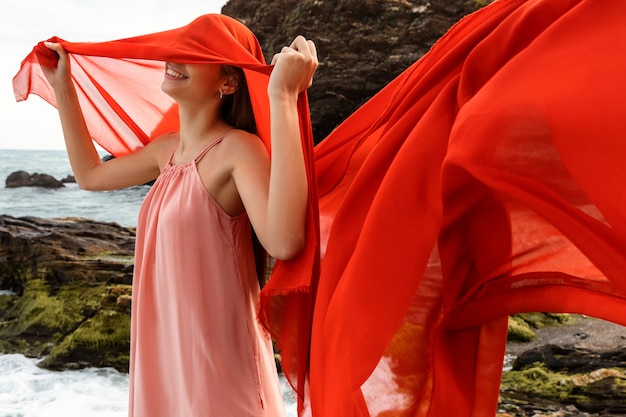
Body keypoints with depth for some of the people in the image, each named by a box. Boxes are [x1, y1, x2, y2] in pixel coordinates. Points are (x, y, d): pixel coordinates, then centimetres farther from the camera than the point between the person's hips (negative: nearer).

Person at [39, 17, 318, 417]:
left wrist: (283, 97, -38)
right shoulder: (167, 149, 5)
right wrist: (62, 87, 21)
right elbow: (90, 174, 22)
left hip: (219, 352, -7)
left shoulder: (237, 147, -19)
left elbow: (284, 242, -39)